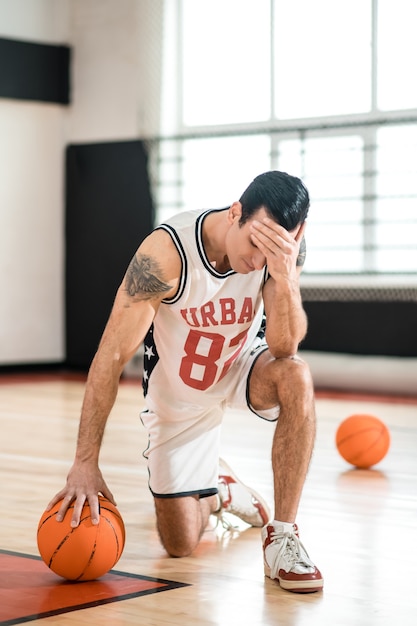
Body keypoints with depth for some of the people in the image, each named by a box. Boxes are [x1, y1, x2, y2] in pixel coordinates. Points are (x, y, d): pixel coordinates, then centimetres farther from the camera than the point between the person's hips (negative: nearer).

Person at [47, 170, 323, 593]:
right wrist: (85, 463, -33)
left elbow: (284, 347, -28)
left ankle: (281, 536, -21)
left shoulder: (287, 246, -24)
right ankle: (217, 492, 36)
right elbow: (112, 356, -32)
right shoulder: (168, 251, -34)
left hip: (243, 366, 2)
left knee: (295, 377, -35)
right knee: (180, 543, -2)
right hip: (179, 394, -2)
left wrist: (284, 276, -46)